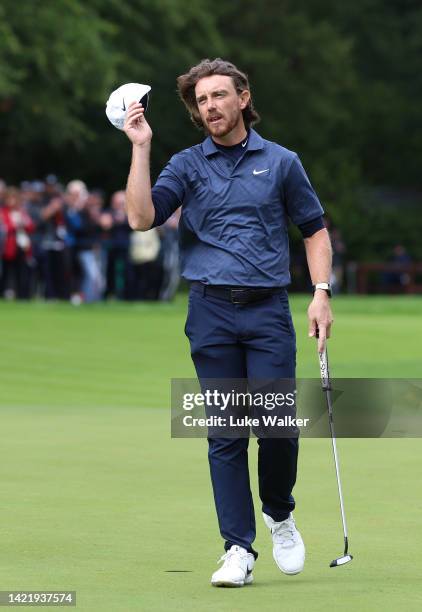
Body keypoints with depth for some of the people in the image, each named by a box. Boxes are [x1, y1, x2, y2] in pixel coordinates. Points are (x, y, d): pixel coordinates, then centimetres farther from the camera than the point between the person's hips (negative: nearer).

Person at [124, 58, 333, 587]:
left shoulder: (280, 162, 8)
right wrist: (140, 148, -8)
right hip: (211, 310, 1)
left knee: (277, 422, -9)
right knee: (225, 434, -1)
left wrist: (321, 293, 0)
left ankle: (279, 513, 18)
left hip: (268, 309, -1)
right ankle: (238, 548, 3)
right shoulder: (186, 165, 8)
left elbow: (315, 230, 13)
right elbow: (142, 217, -6)